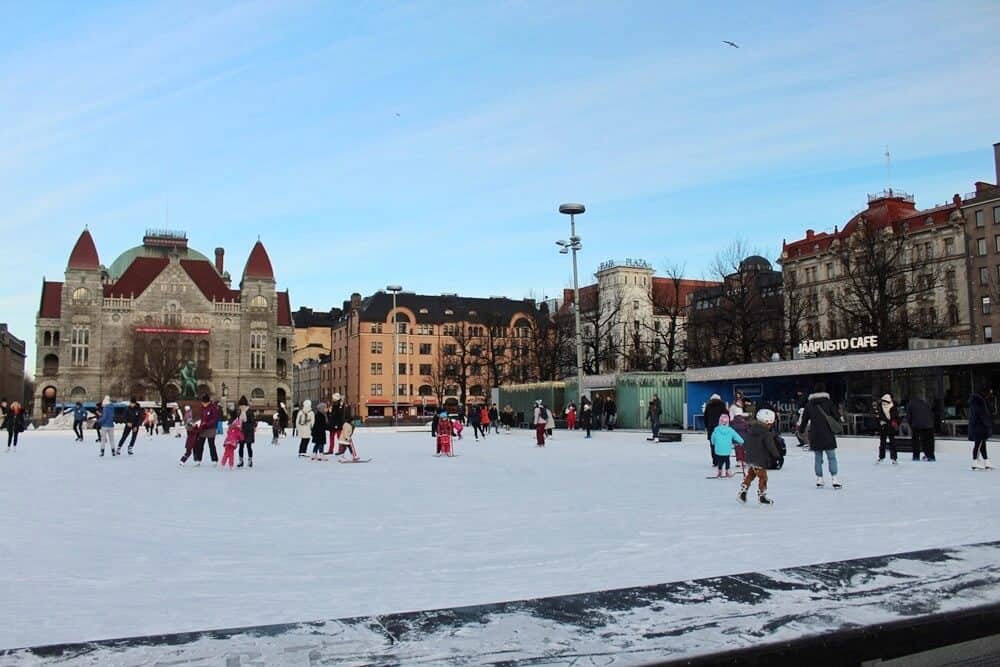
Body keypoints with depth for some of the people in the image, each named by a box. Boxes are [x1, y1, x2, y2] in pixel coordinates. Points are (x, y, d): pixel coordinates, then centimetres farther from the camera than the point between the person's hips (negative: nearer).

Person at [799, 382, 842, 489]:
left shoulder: (809, 404, 5)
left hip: (814, 435, 3)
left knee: (817, 458, 11)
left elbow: (804, 419, 9)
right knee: (831, 457, 2)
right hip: (828, 434, -3)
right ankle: (834, 479, -6)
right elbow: (837, 416, -1)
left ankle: (819, 479, 14)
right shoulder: (828, 402, -3)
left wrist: (801, 430, 25)